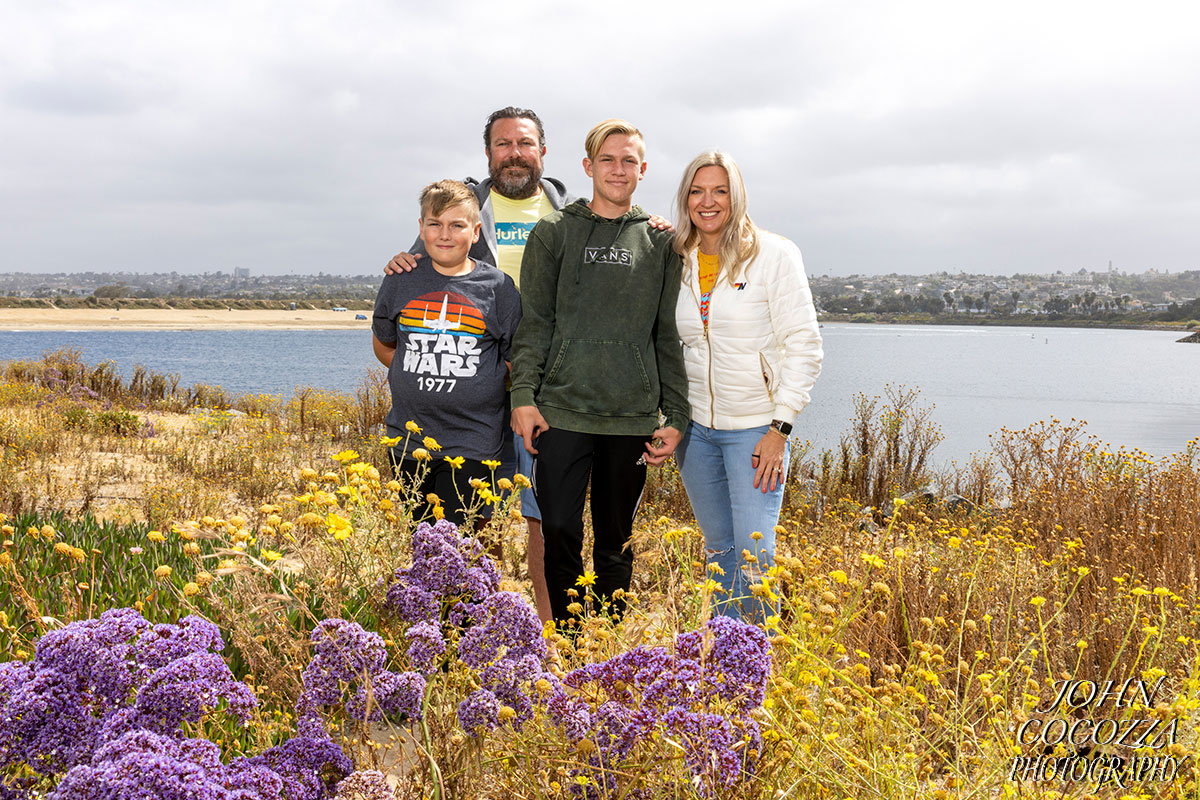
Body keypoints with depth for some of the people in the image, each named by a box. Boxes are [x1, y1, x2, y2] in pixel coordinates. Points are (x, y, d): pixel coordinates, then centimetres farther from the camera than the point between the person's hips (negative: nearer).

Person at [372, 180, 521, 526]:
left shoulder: (498, 286, -1)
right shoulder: (400, 281, 5)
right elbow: (383, 344, 20)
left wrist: (478, 387, -3)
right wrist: (414, 381, 10)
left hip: (471, 445, -3)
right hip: (408, 440, 3)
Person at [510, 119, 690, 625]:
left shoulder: (661, 242, 10)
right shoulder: (554, 232, 7)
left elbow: (669, 336, 9)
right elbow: (533, 323, 3)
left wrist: (676, 417, 4)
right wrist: (523, 396, -7)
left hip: (633, 418, 1)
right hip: (562, 411, -1)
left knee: (616, 542, 9)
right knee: (560, 533, 0)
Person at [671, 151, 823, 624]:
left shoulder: (773, 255, -7)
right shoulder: (680, 261, 6)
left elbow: (804, 345, -9)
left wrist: (780, 427, -14)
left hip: (755, 427, -4)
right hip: (696, 426, 5)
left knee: (754, 556, -8)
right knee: (719, 551, 12)